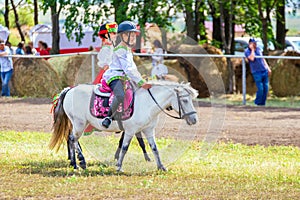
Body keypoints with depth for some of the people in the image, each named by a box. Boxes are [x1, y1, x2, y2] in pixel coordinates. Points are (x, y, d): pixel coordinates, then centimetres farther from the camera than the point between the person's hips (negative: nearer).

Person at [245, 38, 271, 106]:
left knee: (266, 88, 3)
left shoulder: (258, 49, 12)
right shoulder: (247, 51, -5)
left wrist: (268, 68, 16)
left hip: (264, 71, 6)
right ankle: (257, 102, 8)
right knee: (260, 89, -10)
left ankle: (263, 103, 13)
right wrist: (252, 49, -15)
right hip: (256, 72, -6)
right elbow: (252, 58, -24)